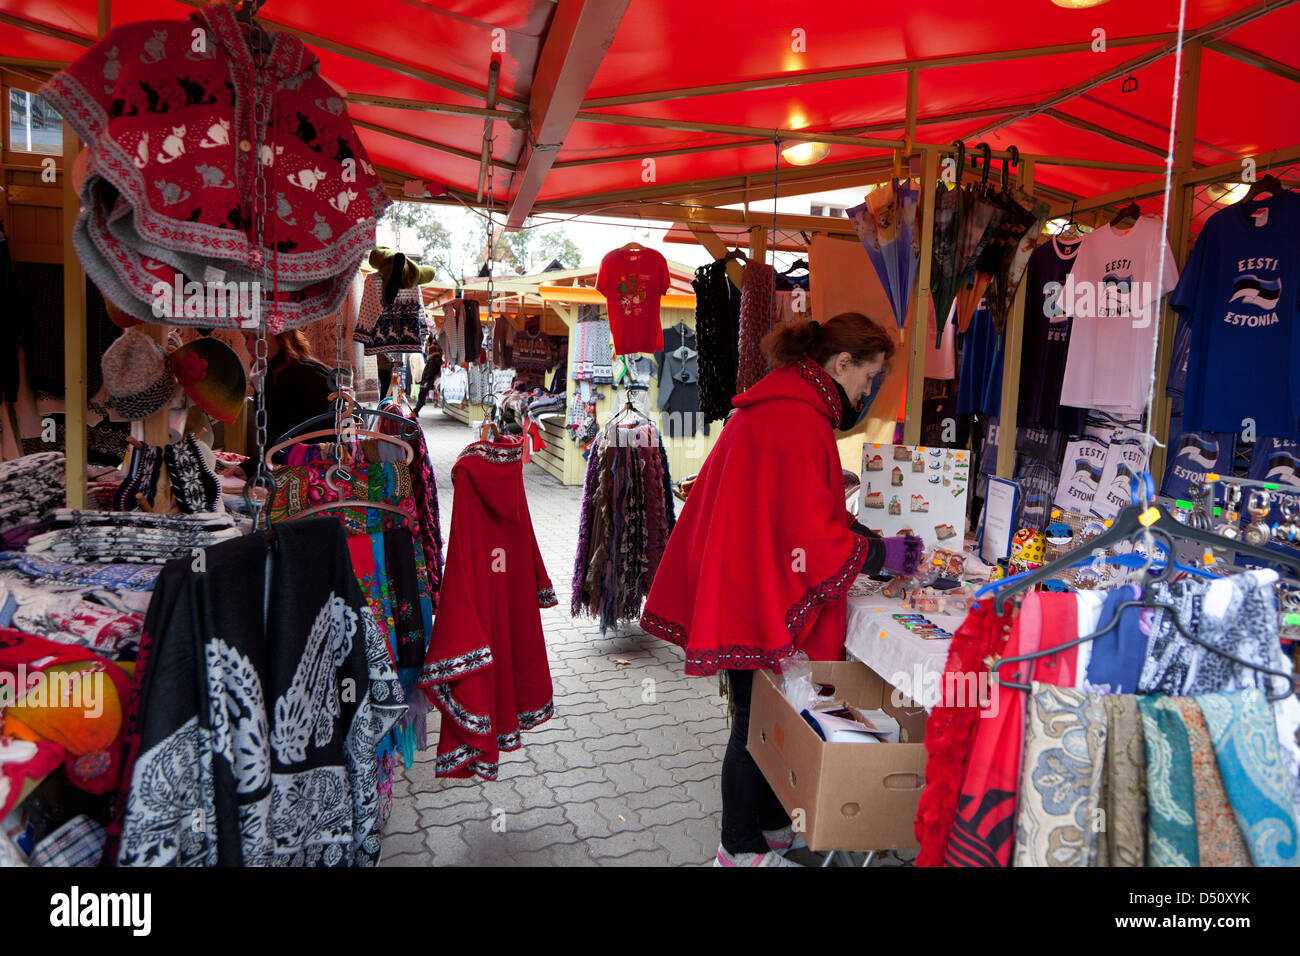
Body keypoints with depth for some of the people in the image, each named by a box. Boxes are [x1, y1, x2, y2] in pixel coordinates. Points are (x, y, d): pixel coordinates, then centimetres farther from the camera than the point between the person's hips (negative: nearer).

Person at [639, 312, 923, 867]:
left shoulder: (776, 402, 13)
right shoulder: (799, 421, -21)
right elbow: (810, 538, -23)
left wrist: (865, 537, 15)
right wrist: (881, 555, -9)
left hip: (748, 590, 10)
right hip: (762, 599, -10)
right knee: (758, 722, 5)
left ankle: (772, 823, 35)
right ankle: (743, 849, 22)